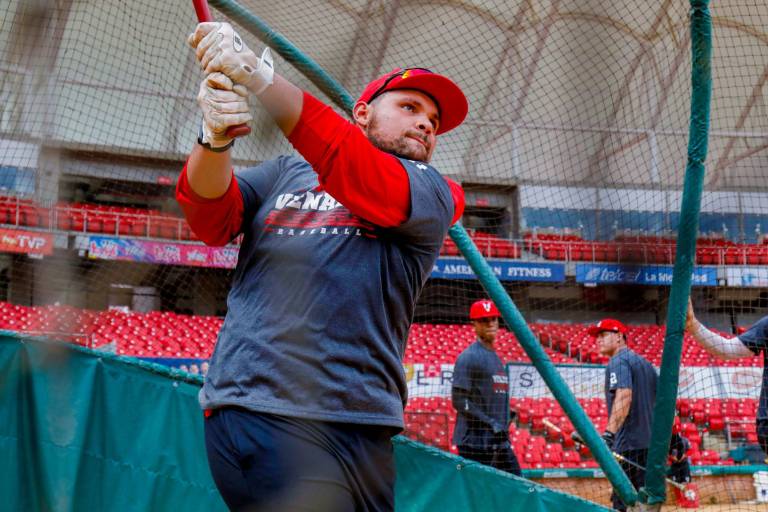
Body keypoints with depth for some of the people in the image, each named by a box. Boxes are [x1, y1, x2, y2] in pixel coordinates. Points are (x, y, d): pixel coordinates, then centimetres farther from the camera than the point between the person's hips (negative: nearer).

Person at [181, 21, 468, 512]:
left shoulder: (432, 193, 12)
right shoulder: (286, 172, 19)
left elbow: (373, 184, -9)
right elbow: (209, 218, 4)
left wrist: (263, 79, -20)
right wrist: (216, 136, -18)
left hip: (358, 424, 1)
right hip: (257, 409, -1)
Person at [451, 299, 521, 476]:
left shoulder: (497, 357, 20)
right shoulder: (468, 357, -8)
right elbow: (459, 401, -15)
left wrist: (504, 426, 10)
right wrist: (491, 424, -17)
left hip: (500, 440, 9)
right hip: (475, 441, -9)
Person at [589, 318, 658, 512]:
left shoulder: (618, 361, -6)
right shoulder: (645, 363, 22)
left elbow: (624, 396, -22)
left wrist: (609, 433, -32)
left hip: (628, 445, -9)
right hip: (652, 444, 10)